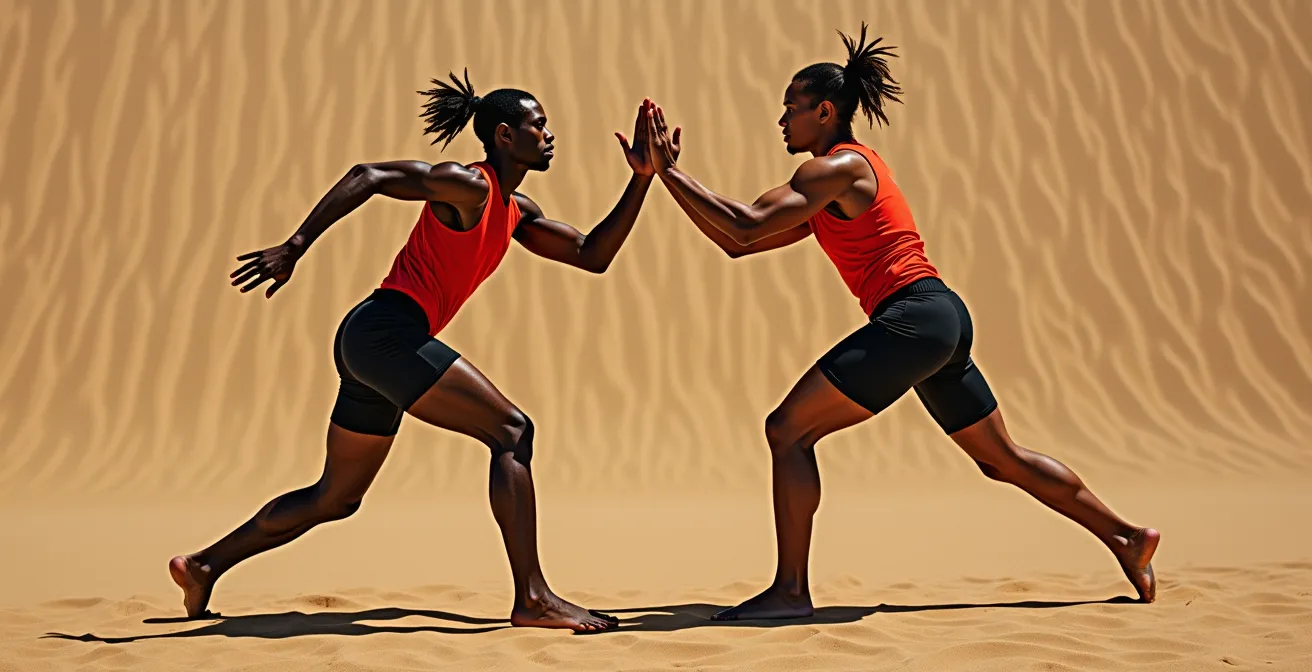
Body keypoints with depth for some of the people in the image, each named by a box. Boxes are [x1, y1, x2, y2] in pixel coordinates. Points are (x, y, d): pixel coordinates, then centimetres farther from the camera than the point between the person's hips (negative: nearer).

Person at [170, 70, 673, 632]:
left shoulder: (516, 211, 18)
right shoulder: (468, 185, -8)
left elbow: (592, 256, 16)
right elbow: (366, 177, -15)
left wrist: (641, 179, 11)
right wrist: (295, 248, -20)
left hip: (371, 344, 10)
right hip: (386, 331, -10)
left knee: (336, 497, 19)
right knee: (511, 430, -13)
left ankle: (205, 565, 32)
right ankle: (532, 598, -13)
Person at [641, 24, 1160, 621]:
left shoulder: (838, 167, -5)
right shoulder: (827, 191, 22)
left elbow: (748, 224, -18)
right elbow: (738, 243, 17)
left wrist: (670, 172, -11)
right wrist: (669, 176, 14)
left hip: (914, 319, -11)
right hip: (942, 320, 11)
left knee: (787, 430, -9)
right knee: (1002, 459, 21)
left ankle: (791, 590, -5)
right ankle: (1125, 536, 33)